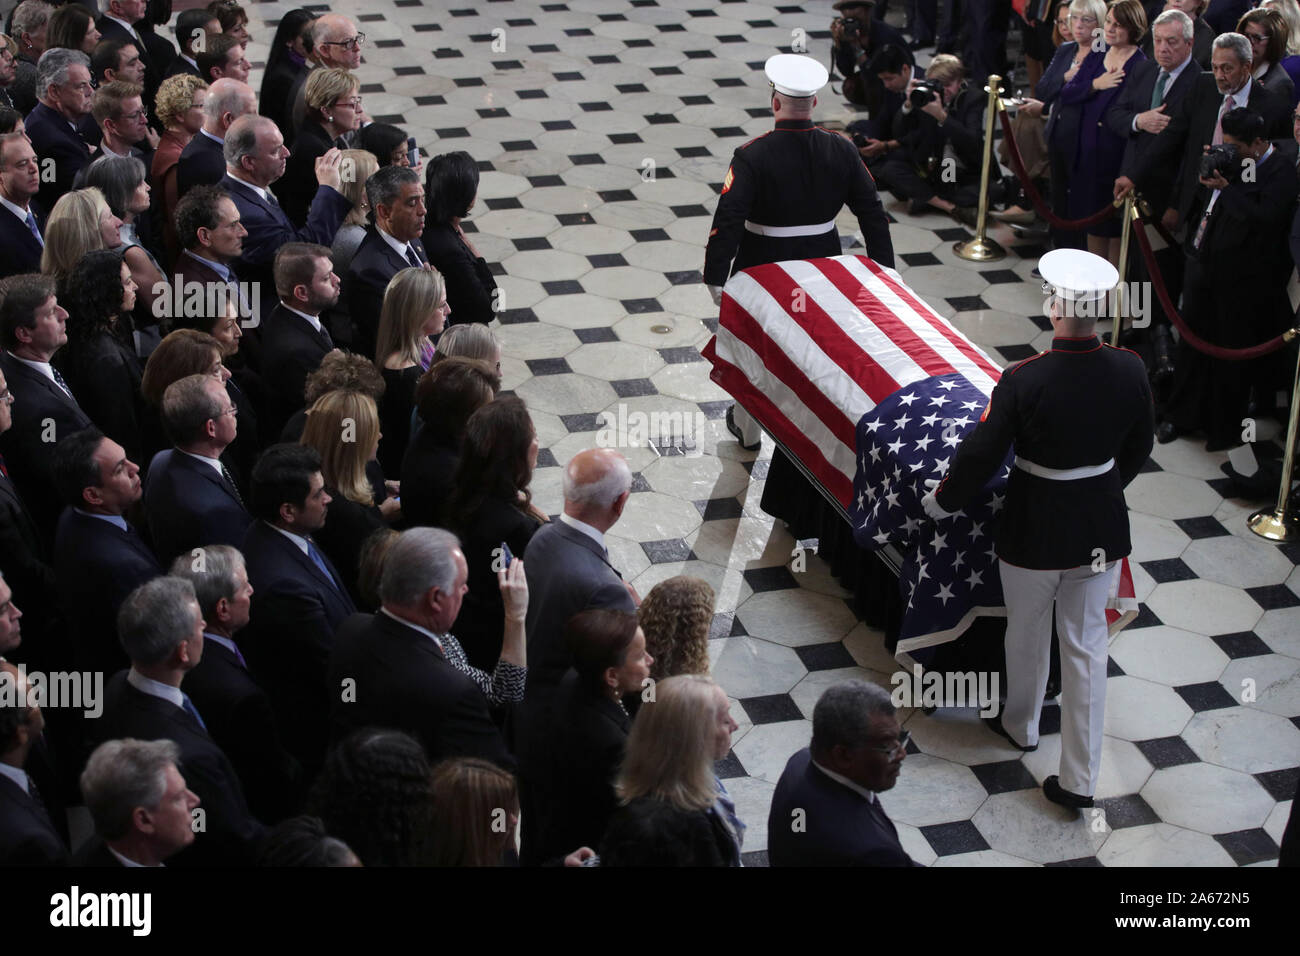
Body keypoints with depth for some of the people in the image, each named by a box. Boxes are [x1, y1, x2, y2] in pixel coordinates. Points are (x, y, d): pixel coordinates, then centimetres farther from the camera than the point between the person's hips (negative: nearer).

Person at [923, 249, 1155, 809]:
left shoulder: (1024, 381, -24)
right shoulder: (1130, 372, -12)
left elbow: (980, 455, -14)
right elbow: (1138, 448, 5)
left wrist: (941, 503, 4)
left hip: (1036, 531, -3)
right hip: (1101, 530, 3)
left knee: (1028, 633, 22)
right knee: (1086, 644, 13)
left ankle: (1021, 725, 48)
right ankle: (1080, 779, 17)